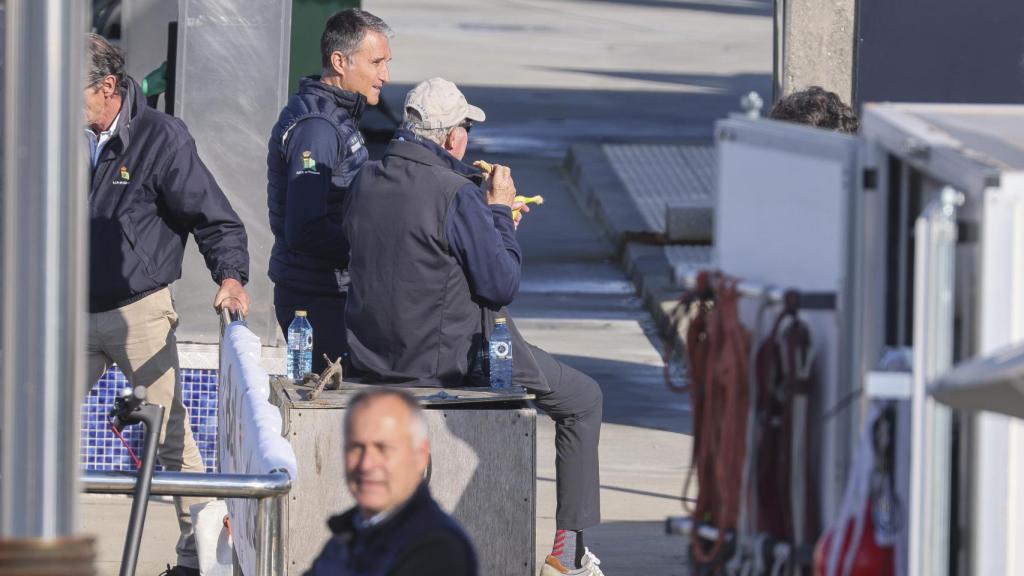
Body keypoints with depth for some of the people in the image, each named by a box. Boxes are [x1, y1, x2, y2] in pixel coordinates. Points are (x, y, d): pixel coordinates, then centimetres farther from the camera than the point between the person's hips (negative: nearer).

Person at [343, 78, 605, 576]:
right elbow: (502, 284, -18)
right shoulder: (455, 194, -21)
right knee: (582, 399, 13)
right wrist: (499, 211, -4)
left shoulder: (364, 183, 2)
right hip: (449, 357, -8)